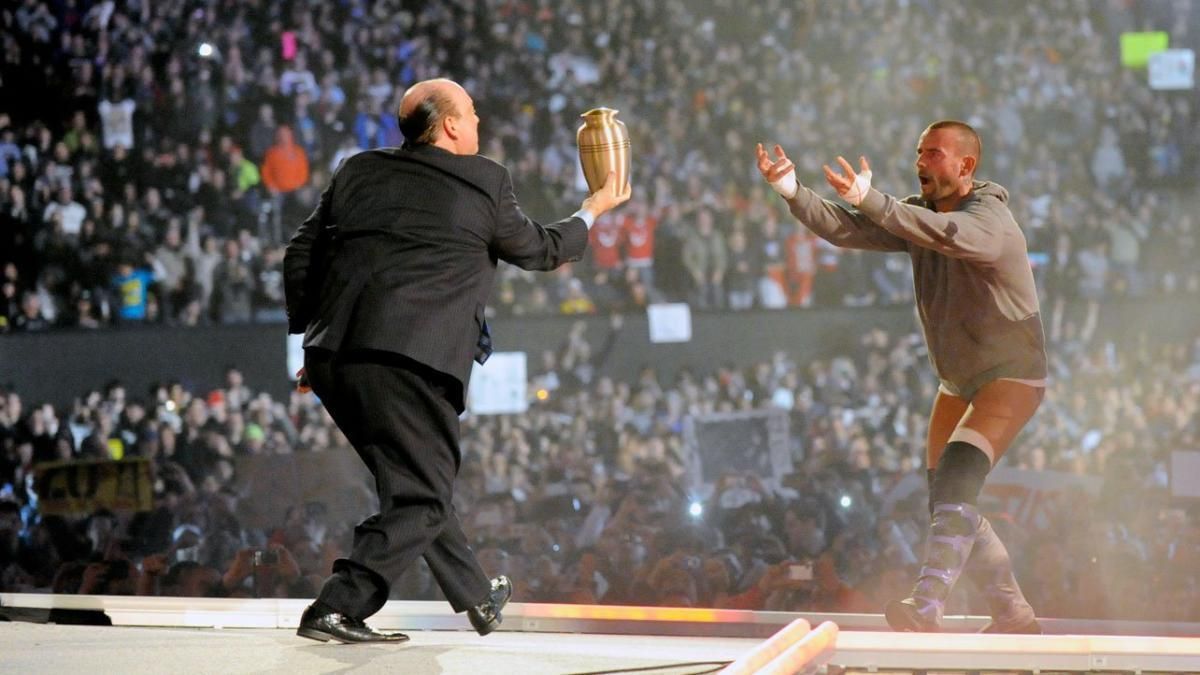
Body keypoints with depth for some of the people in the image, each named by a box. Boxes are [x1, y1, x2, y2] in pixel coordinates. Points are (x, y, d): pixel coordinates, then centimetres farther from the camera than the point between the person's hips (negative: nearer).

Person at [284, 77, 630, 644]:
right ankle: (338, 608, -13)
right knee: (420, 498, 2)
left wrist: (311, 336, 22)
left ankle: (477, 597, 36)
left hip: (331, 356, 7)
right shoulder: (483, 183, 3)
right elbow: (539, 251, 18)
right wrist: (592, 212, 34)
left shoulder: (358, 172, 16)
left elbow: (301, 255, 15)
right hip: (409, 359, -7)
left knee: (415, 477, 21)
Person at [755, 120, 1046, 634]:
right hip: (959, 381, 9)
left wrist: (870, 201, -56)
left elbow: (947, 233, -45)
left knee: (957, 480, -28)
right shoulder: (917, 213, 1)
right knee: (946, 502, 9)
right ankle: (1013, 615, 20)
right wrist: (794, 194, -26)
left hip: (1012, 375, -9)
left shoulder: (990, 220, -23)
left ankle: (927, 606, -38)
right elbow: (846, 230, -9)